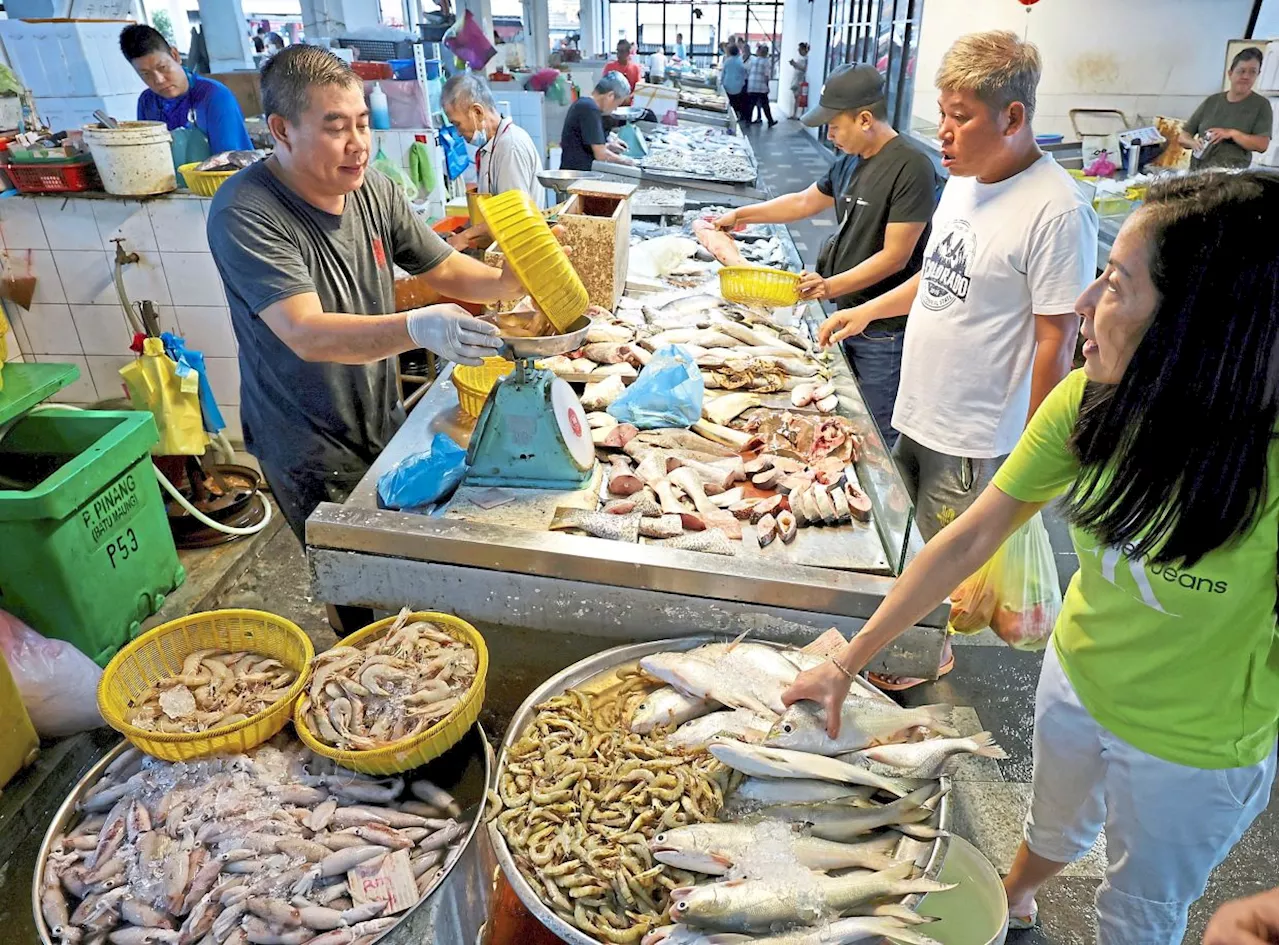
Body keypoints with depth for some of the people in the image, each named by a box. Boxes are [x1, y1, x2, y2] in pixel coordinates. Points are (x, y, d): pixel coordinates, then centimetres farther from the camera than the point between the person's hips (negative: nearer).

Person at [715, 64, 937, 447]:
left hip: (884, 329, -8)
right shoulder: (849, 161, 9)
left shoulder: (911, 167, -18)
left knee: (878, 438, 2)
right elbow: (805, 202, 24)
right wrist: (741, 215, 24)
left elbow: (895, 257, -21)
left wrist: (831, 286, -27)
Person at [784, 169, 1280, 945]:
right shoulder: (1089, 403, -21)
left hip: (1195, 752, -3)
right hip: (1075, 677, 4)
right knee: (1055, 829, 32)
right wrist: (848, 662, -14)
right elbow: (970, 539, -15)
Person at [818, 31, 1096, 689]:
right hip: (917, 412, 8)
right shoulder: (964, 181, 4)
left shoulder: (1057, 210, -21)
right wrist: (867, 310, 12)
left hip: (974, 437, -8)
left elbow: (1056, 340, -19)